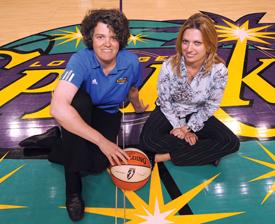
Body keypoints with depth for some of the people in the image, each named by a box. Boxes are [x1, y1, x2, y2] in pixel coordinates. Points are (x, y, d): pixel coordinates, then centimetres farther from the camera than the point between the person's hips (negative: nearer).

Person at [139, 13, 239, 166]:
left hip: (197, 115, 1)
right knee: (148, 140, -29)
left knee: (231, 143, -19)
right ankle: (207, 152, -13)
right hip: (169, 112, -1)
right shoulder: (169, 66, -23)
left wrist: (188, 127, -14)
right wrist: (180, 127, -14)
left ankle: (169, 156, -17)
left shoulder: (219, 70, -23)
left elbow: (211, 106, -11)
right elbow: (165, 102, -11)